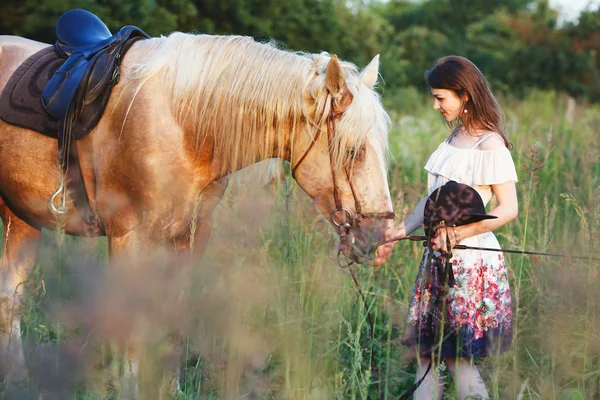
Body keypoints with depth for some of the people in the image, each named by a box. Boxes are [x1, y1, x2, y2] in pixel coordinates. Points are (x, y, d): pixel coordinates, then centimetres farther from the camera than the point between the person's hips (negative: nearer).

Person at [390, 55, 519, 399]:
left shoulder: (490, 145, -13)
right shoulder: (456, 136, 12)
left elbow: (509, 209, -16)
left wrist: (459, 233, -23)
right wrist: (398, 233, 8)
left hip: (470, 259, -8)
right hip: (439, 255, 8)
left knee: (458, 357, -2)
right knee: (426, 352, 9)